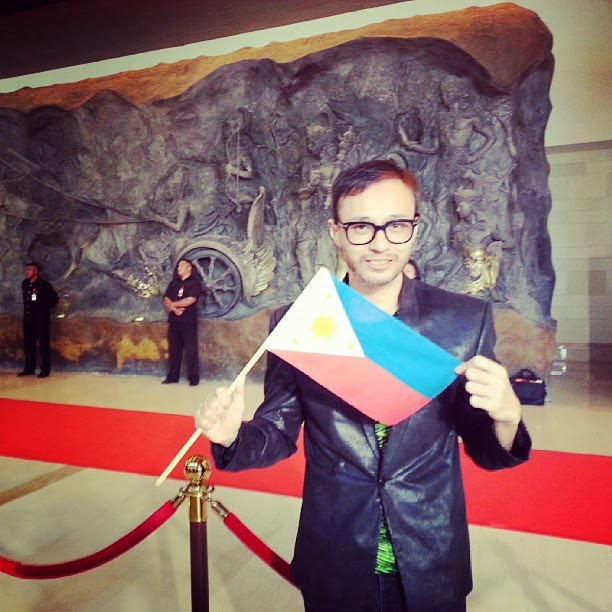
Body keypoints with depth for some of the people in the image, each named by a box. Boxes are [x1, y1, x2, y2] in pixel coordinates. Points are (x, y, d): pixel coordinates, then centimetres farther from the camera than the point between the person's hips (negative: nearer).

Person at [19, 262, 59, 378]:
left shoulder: (44, 284, -10)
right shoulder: (25, 283, 9)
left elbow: (55, 298, -7)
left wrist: (45, 307, -1)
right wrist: (27, 309, 16)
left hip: (41, 318, -6)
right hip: (28, 318, 6)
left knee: (43, 344, -3)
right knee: (28, 343, 10)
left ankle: (45, 369, 3)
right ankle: (29, 368, 20)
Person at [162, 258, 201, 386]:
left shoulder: (194, 283, -1)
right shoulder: (174, 283, 18)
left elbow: (190, 300, -13)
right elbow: (166, 299, 8)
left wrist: (173, 304, -4)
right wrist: (174, 308, -12)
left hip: (188, 322, -6)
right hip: (174, 321, 6)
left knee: (191, 350, -4)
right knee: (173, 349, 9)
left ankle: (194, 378, 1)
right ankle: (172, 376, 17)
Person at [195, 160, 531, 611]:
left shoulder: (466, 319, -11)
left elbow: (485, 451, -5)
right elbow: (280, 434, -2)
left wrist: (505, 416, -26)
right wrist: (233, 435, -22)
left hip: (432, 569, 0)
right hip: (333, 568, 1)